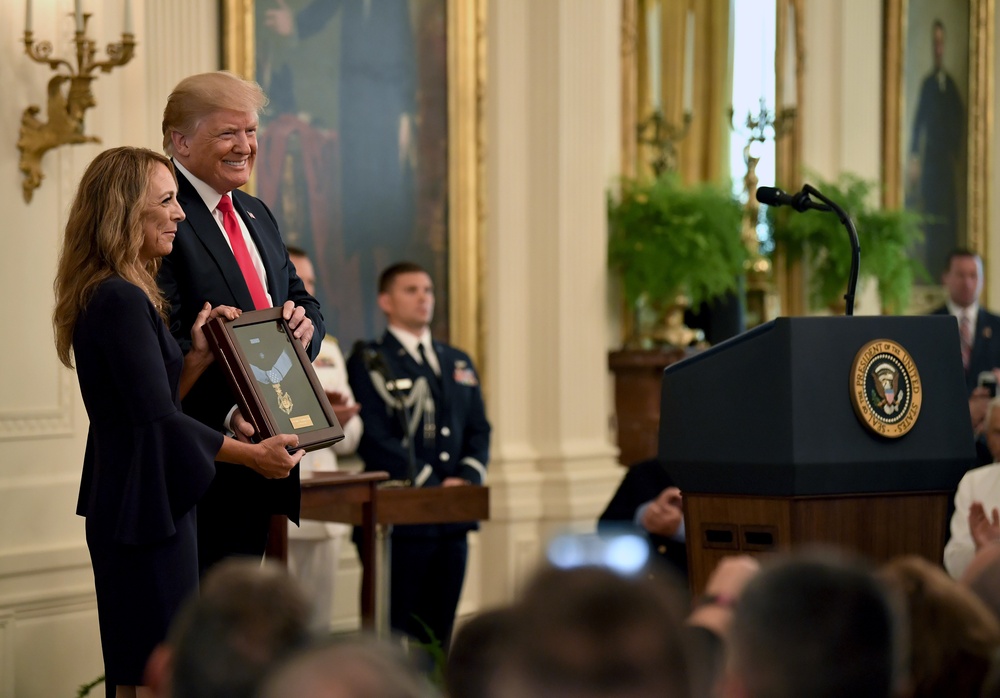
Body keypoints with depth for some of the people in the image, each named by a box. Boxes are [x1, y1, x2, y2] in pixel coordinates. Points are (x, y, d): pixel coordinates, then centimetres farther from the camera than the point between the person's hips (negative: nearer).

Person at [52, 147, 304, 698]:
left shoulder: (120, 296, 14)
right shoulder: (119, 300, -18)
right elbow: (158, 419, -21)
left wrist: (198, 357, 2)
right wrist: (252, 454, -13)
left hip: (137, 505, 10)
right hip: (145, 509, -10)